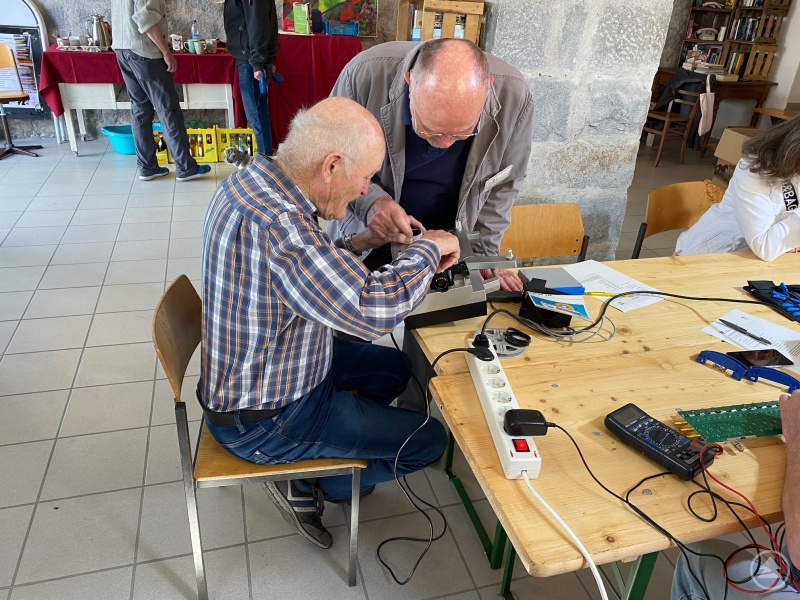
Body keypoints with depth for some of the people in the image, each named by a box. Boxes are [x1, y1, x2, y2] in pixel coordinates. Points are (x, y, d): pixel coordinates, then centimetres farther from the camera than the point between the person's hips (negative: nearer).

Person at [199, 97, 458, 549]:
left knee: (394, 368, 21)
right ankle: (309, 488, 17)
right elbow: (373, 310, -42)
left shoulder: (255, 178, -4)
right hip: (261, 421, -9)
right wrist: (429, 249, -24)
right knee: (431, 440, -1)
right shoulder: (276, 223, -36)